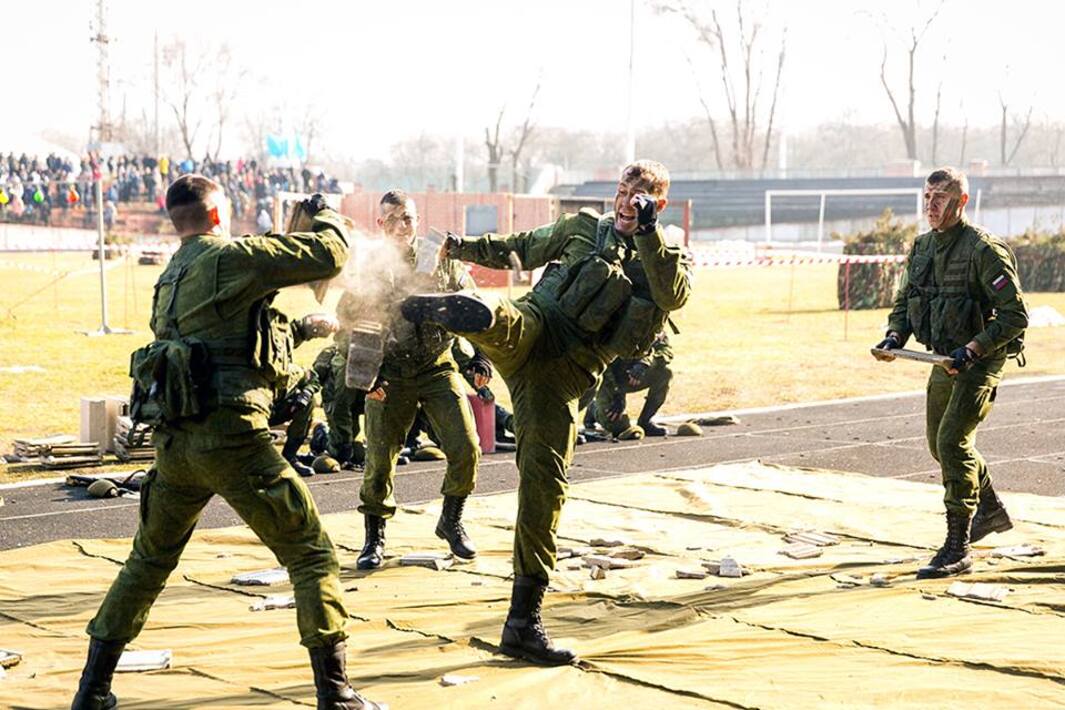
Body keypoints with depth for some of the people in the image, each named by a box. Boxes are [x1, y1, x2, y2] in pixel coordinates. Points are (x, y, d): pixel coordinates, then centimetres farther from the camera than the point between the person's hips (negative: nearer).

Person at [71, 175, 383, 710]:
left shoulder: (169, 278, 19)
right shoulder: (228, 258, -6)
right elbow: (328, 256, -8)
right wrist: (326, 216, 13)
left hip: (173, 440, 8)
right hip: (230, 436, -8)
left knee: (149, 560, 23)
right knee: (311, 555, 0)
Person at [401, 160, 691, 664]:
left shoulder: (671, 261, 15)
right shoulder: (583, 227, 20)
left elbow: (673, 296, -8)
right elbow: (522, 248, 32)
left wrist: (648, 233, -16)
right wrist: (463, 246, 25)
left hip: (566, 371, -1)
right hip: (535, 327, 1)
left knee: (545, 483, -6)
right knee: (501, 323, -38)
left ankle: (523, 623, -1)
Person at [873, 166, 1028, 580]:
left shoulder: (983, 250, -19)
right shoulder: (922, 248, 5)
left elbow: (1015, 316, -19)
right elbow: (905, 301, 18)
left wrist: (972, 350, -26)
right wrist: (895, 335, -1)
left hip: (979, 362, -9)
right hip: (945, 361, 9)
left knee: (952, 442, -17)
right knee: (940, 443, 19)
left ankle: (958, 550, -11)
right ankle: (991, 510, 43)